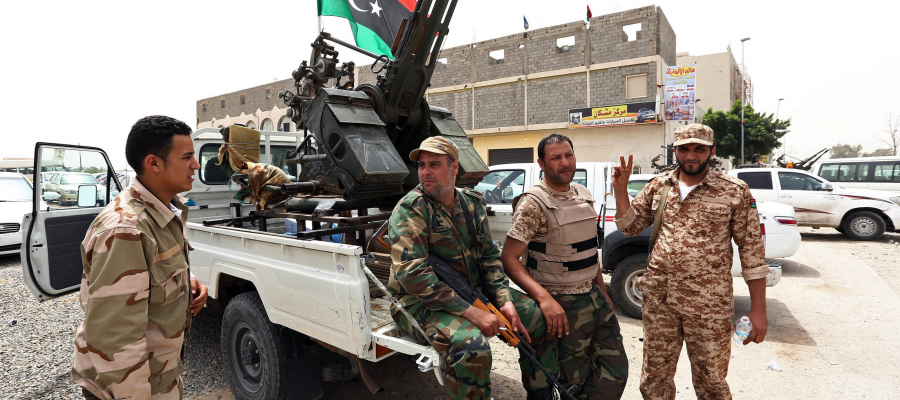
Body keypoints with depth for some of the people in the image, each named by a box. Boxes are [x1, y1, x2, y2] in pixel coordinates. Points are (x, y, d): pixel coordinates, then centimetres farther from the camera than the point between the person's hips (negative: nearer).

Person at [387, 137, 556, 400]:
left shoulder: (473, 203, 6)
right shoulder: (410, 210, -15)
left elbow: (489, 256, 10)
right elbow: (413, 274, -24)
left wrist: (504, 300, -5)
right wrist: (470, 312, -27)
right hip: (423, 302, -7)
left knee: (538, 316, 3)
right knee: (471, 345, -34)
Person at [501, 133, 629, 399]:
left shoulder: (583, 195, 7)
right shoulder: (533, 203, -16)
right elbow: (509, 258, -21)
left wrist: (602, 292, 17)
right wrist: (544, 298, -31)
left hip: (594, 297, 7)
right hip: (561, 305, -7)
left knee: (615, 373, 13)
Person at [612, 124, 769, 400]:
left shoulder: (735, 191, -5)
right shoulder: (658, 185, 5)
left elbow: (752, 249, -4)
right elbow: (630, 227, 9)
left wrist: (758, 310, -6)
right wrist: (620, 189, -5)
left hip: (708, 306, -3)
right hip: (658, 300, 3)